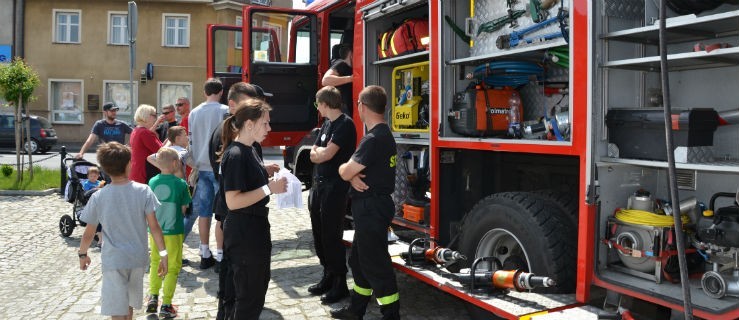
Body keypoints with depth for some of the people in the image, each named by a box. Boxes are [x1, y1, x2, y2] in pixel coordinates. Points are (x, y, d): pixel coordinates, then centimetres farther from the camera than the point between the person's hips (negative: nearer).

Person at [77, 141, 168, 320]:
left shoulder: (98, 197, -9)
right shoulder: (143, 191, -10)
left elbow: (89, 234, -1)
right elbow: (154, 227, -12)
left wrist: (82, 254, 16)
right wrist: (163, 254, -6)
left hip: (113, 260, -2)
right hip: (138, 258, 2)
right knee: (129, 304, 25)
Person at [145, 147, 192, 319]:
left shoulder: (152, 182, -3)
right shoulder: (181, 184, -13)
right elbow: (184, 209, -7)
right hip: (173, 231, -4)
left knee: (155, 264, 23)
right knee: (172, 268, 7)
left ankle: (153, 298, 24)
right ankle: (166, 305, 8)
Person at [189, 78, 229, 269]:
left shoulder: (194, 113, 8)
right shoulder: (225, 111, -7)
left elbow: (191, 141, 13)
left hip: (202, 167, 5)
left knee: (204, 211, 8)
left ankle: (205, 255, 14)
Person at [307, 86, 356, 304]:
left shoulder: (345, 124, -13)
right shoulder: (326, 124, 15)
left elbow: (327, 154, -19)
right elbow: (313, 156, 12)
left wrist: (319, 151, 1)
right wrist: (323, 152, -8)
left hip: (335, 188, -9)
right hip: (318, 185, 9)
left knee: (332, 237, -3)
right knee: (319, 236, 14)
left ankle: (340, 285, 9)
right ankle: (328, 277, 29)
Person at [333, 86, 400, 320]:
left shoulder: (373, 139, -22)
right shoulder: (383, 134, 12)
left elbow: (345, 172, -19)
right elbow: (355, 169, 12)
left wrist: (345, 169, 3)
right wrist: (353, 174, -9)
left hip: (371, 209, -11)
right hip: (371, 207, 11)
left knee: (376, 265, -2)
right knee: (359, 260, 20)